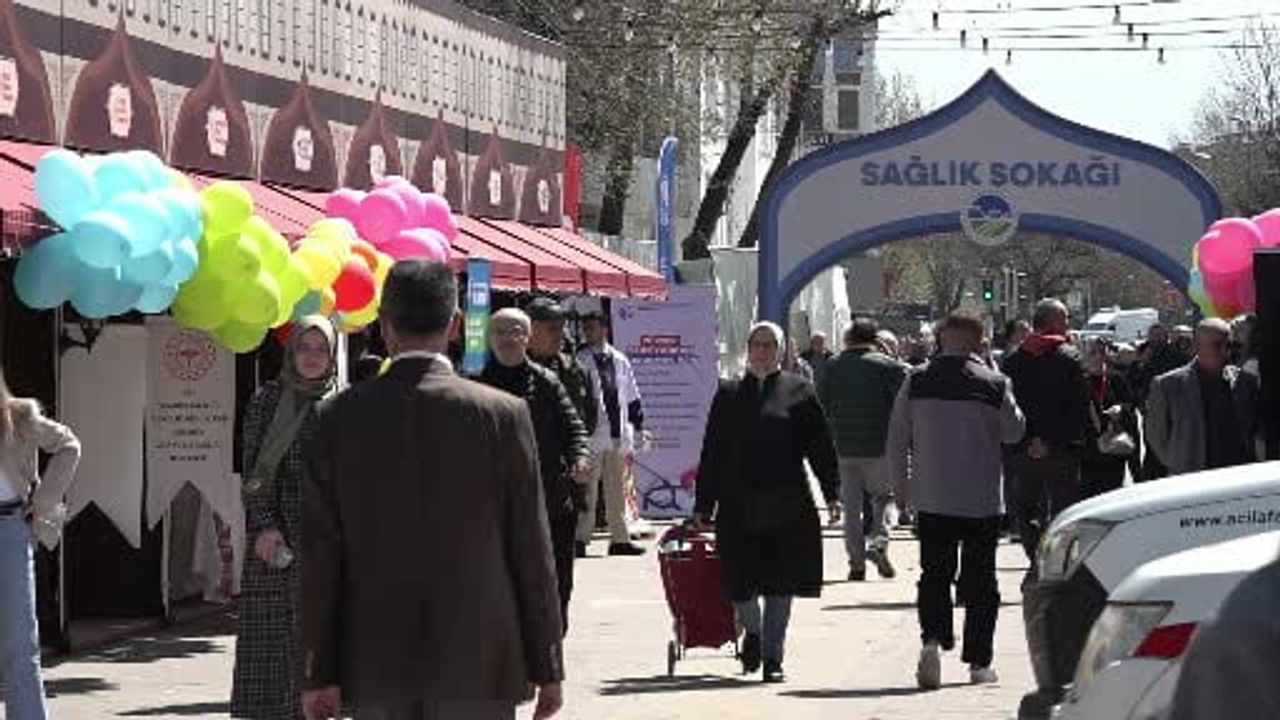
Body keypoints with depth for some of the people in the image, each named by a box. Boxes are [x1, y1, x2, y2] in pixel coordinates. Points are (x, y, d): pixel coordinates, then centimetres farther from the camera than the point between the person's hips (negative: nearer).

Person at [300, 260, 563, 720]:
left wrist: (318, 673, 5)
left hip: (375, 670, 1)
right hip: (478, 666, -1)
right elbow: (531, 550, -2)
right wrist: (546, 667, 6)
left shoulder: (337, 419, -1)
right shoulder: (503, 414, -5)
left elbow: (319, 557, 0)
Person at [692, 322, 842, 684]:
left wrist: (832, 493, -5)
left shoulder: (799, 392, 5)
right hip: (739, 505, 2)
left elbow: (821, 447, 3)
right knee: (739, 580, 1)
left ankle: (772, 656, 9)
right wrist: (703, 504, 7)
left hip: (785, 506, -2)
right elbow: (712, 453, 11)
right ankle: (752, 631, 30)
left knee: (780, 583, 1)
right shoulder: (728, 395, 11)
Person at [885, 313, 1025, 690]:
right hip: (983, 500, -1)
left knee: (934, 574, 7)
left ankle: (933, 638, -17)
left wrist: (900, 485, 13)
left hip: (932, 499, 1)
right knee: (980, 581, 9)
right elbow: (1013, 432, 6)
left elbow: (897, 437, 1)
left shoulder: (916, 381, -3)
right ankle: (978, 661, 10)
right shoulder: (994, 383, -7)